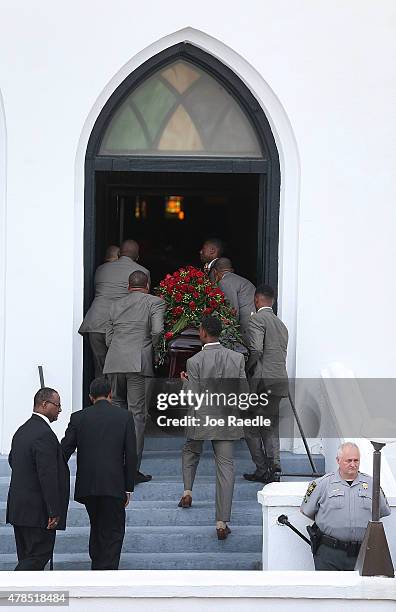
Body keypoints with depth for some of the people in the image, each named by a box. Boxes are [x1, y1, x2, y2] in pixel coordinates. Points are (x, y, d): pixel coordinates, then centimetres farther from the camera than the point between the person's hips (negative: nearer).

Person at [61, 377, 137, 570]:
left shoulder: (78, 417, 4)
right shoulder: (125, 417, 0)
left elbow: (64, 451, 3)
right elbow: (131, 455, -1)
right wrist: (128, 488, 5)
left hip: (87, 485, 3)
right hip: (114, 486, -3)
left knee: (96, 527, 22)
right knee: (113, 532, 2)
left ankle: (97, 569, 27)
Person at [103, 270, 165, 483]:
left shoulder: (116, 304, 19)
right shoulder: (155, 302, 5)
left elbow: (109, 338, 17)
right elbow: (157, 330, -9)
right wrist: (152, 347, 9)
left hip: (114, 362, 4)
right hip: (139, 362, -4)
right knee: (137, 414, -2)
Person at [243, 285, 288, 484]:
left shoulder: (257, 319, -7)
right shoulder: (281, 324, 19)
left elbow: (256, 349, -19)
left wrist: (247, 370, -4)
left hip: (262, 380, -8)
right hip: (279, 382, 8)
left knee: (252, 428, 3)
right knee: (271, 428, 12)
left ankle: (261, 470, 2)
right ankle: (274, 467, 3)